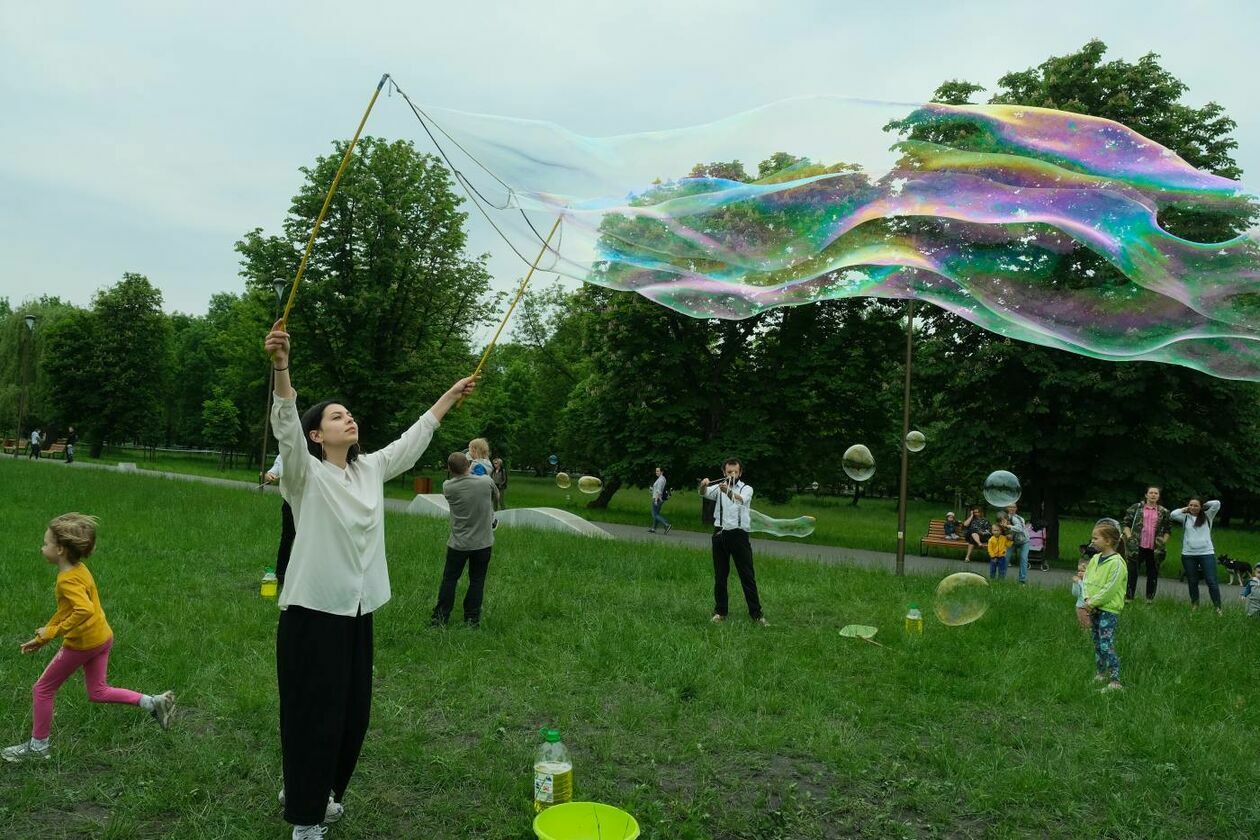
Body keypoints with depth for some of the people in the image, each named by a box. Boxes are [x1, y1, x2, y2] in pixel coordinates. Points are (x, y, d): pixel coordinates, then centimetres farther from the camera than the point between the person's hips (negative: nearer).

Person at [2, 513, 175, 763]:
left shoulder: (67, 580, -23)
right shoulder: (79, 570, 6)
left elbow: (84, 610, -40)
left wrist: (54, 632, -29)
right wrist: (42, 636, 20)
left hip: (81, 643, -9)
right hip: (102, 637, 9)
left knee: (42, 690, 12)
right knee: (98, 692, 17)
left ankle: (38, 745, 25)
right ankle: (153, 703, 5)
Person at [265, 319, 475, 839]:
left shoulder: (371, 469, 8)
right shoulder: (306, 474, -10)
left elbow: (412, 441, 19)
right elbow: (287, 427, -27)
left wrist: (450, 396, 22)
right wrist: (280, 367, -44)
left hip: (357, 612, 7)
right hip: (313, 611, -6)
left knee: (353, 712, 16)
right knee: (314, 714, 3)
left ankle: (319, 790, 39)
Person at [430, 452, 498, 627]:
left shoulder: (447, 487, -13)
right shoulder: (486, 481, -14)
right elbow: (496, 495, 8)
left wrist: (466, 474, 18)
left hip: (458, 543, 0)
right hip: (483, 542, 0)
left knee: (449, 579, 13)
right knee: (477, 581, 11)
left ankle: (440, 618, 19)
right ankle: (472, 619, 18)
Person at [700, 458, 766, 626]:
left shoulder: (747, 489, 3)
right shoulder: (719, 487, 10)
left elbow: (740, 499, -21)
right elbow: (705, 493, -11)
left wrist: (728, 491, -44)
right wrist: (703, 485, -36)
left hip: (739, 535, -2)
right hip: (720, 534, 2)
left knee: (748, 576, -1)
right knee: (720, 576, 7)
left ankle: (756, 614, 3)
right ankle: (720, 612, 16)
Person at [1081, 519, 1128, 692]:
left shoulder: (1117, 562, -17)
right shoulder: (1095, 559, 8)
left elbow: (1110, 589, -20)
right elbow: (1086, 580, 8)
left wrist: (1093, 602, -14)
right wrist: (1087, 598, -7)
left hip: (1109, 610, -8)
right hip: (1094, 608, 8)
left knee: (1106, 646, -11)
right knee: (1097, 644, 17)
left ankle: (1115, 682, -7)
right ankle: (1100, 674, 29)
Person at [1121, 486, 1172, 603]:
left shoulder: (1164, 512, 7)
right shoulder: (1136, 508, 4)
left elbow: (1168, 530, 12)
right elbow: (1126, 523, 5)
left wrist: (1163, 543, 1)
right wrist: (1129, 538, -5)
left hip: (1154, 549, 1)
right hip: (1137, 547, -1)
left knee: (1153, 574, 8)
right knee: (1132, 572, 1)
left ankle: (1150, 599, 19)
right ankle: (1128, 597, 7)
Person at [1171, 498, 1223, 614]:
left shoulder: (1207, 516, 8)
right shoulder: (1185, 517, 8)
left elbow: (1217, 504, -3)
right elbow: (1173, 514, -8)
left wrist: (1203, 507, 9)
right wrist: (1185, 509, 5)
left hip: (1207, 553, -1)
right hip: (1188, 554, 1)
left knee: (1212, 581, -6)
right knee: (1192, 582, 11)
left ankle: (1218, 607, -1)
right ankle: (1194, 605, 23)